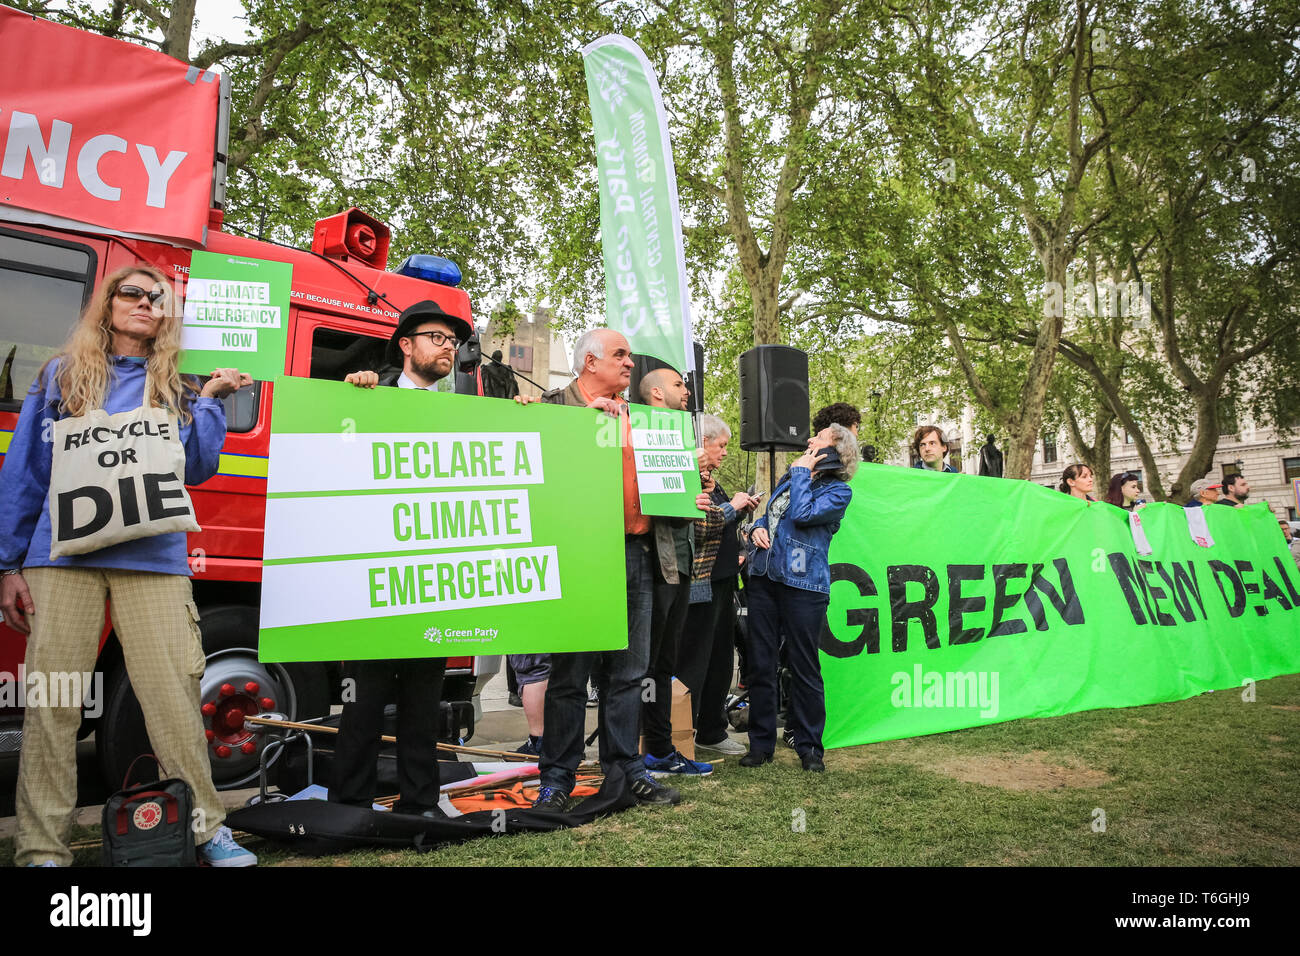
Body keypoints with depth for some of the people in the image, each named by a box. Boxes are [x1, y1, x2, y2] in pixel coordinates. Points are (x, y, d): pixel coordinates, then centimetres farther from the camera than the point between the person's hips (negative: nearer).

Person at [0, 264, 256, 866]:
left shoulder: (176, 389, 16)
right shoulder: (61, 376, 13)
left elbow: (196, 469, 6)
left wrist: (210, 401, 1)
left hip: (153, 558, 0)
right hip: (64, 554, 0)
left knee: (174, 692, -5)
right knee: (53, 699, -2)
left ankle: (205, 827, 4)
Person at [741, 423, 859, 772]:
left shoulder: (839, 490, -1)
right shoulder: (791, 478, 19)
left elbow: (802, 514, -16)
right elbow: (768, 515, 26)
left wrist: (801, 473, -4)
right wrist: (757, 528, 3)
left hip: (802, 583, -6)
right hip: (763, 577, 6)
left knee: (804, 667, 2)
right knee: (760, 663, 7)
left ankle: (809, 747, 15)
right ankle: (761, 743, 17)